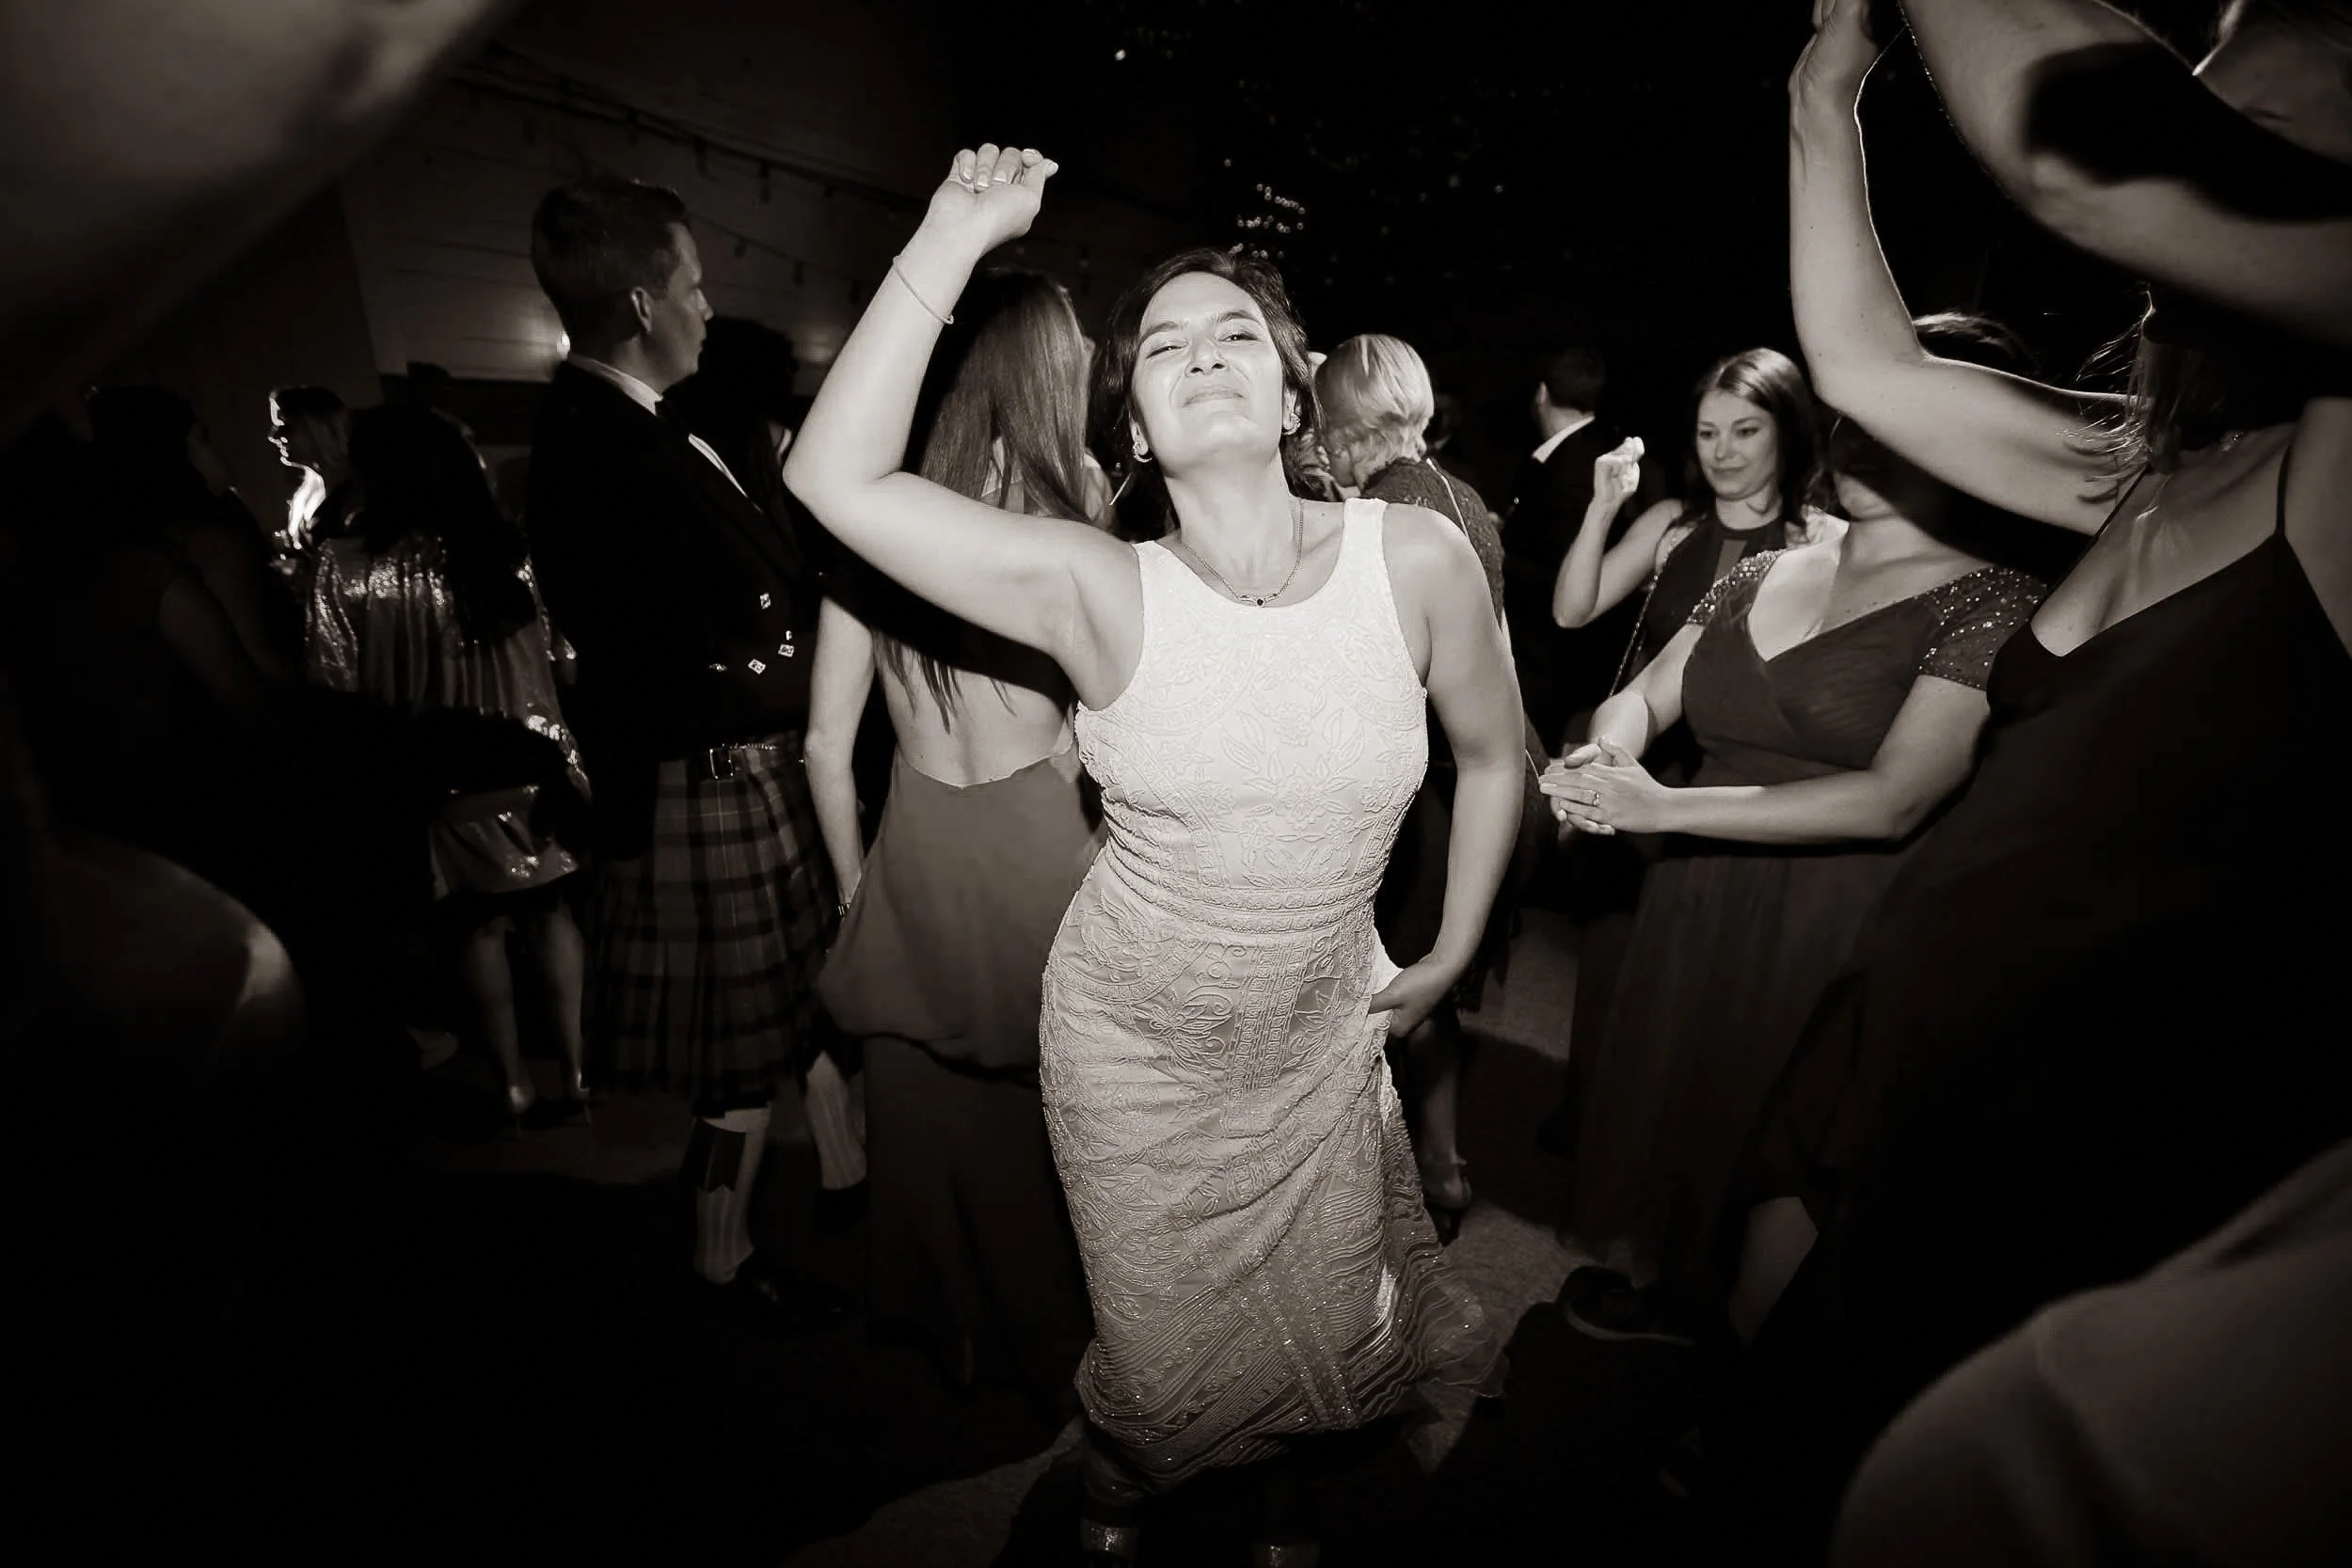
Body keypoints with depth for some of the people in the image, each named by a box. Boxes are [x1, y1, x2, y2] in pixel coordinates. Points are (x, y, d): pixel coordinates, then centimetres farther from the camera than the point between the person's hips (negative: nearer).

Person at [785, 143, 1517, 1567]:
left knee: (1325, 1337, 23)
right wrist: (952, 244, -25)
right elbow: (835, 479, -25)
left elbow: (1495, 756, 1)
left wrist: (1451, 955, 4)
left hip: (1324, 1036, 2)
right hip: (1131, 1043, -1)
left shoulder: (1420, 558, -14)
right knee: (1168, 1359, 20)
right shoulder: (1097, 591, -17)